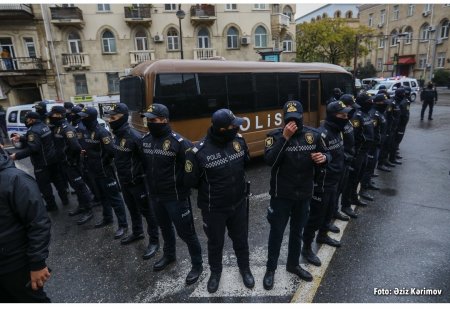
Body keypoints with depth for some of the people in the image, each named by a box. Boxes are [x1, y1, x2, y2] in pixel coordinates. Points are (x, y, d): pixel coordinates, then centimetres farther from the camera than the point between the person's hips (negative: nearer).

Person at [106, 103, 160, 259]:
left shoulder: (134, 136, -24)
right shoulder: (117, 134, 3)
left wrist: (141, 175, -17)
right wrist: (120, 175, 16)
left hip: (137, 181, -8)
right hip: (123, 180, 8)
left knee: (146, 210, 4)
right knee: (132, 208, 23)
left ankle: (154, 241, 17)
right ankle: (137, 232, 43)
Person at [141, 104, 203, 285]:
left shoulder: (178, 142, -21)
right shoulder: (145, 140, 1)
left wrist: (178, 183, -17)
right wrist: (150, 183, 12)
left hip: (176, 197, -7)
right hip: (155, 195, 7)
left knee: (185, 231, 5)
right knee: (165, 227, 25)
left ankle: (197, 264, 26)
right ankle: (169, 255, 49)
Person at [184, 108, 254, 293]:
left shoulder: (239, 140, -11)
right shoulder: (198, 152, -25)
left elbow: (246, 161, 9)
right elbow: (190, 181, -12)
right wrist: (209, 188, 0)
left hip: (238, 204, 3)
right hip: (213, 209, -3)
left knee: (241, 239, 22)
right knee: (215, 242, 20)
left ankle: (245, 268, 49)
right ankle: (215, 272, 48)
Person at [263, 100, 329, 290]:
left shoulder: (313, 134, -2)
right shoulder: (275, 135, -12)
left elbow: (327, 155, 7)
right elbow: (269, 160, -27)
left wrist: (324, 158, -16)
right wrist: (285, 137, -31)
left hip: (304, 194, 4)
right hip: (281, 194, -3)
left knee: (297, 231, 20)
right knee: (277, 232, 10)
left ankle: (293, 264, 42)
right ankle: (270, 269, 30)